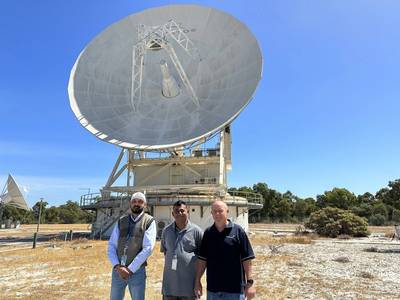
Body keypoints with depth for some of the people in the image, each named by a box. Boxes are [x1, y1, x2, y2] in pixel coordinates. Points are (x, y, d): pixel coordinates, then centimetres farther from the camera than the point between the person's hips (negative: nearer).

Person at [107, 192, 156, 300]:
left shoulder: (149, 222, -5)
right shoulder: (121, 221, 6)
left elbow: (148, 248, -13)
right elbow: (111, 246, 2)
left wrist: (130, 269, -15)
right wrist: (117, 266, -12)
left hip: (137, 271, -3)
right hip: (117, 270, 3)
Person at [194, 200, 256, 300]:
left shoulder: (238, 231, -7)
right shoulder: (208, 233, 3)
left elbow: (246, 259, -8)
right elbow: (202, 259, 6)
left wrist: (250, 283, -11)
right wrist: (197, 281, 3)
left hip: (235, 289, -3)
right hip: (213, 288, 4)